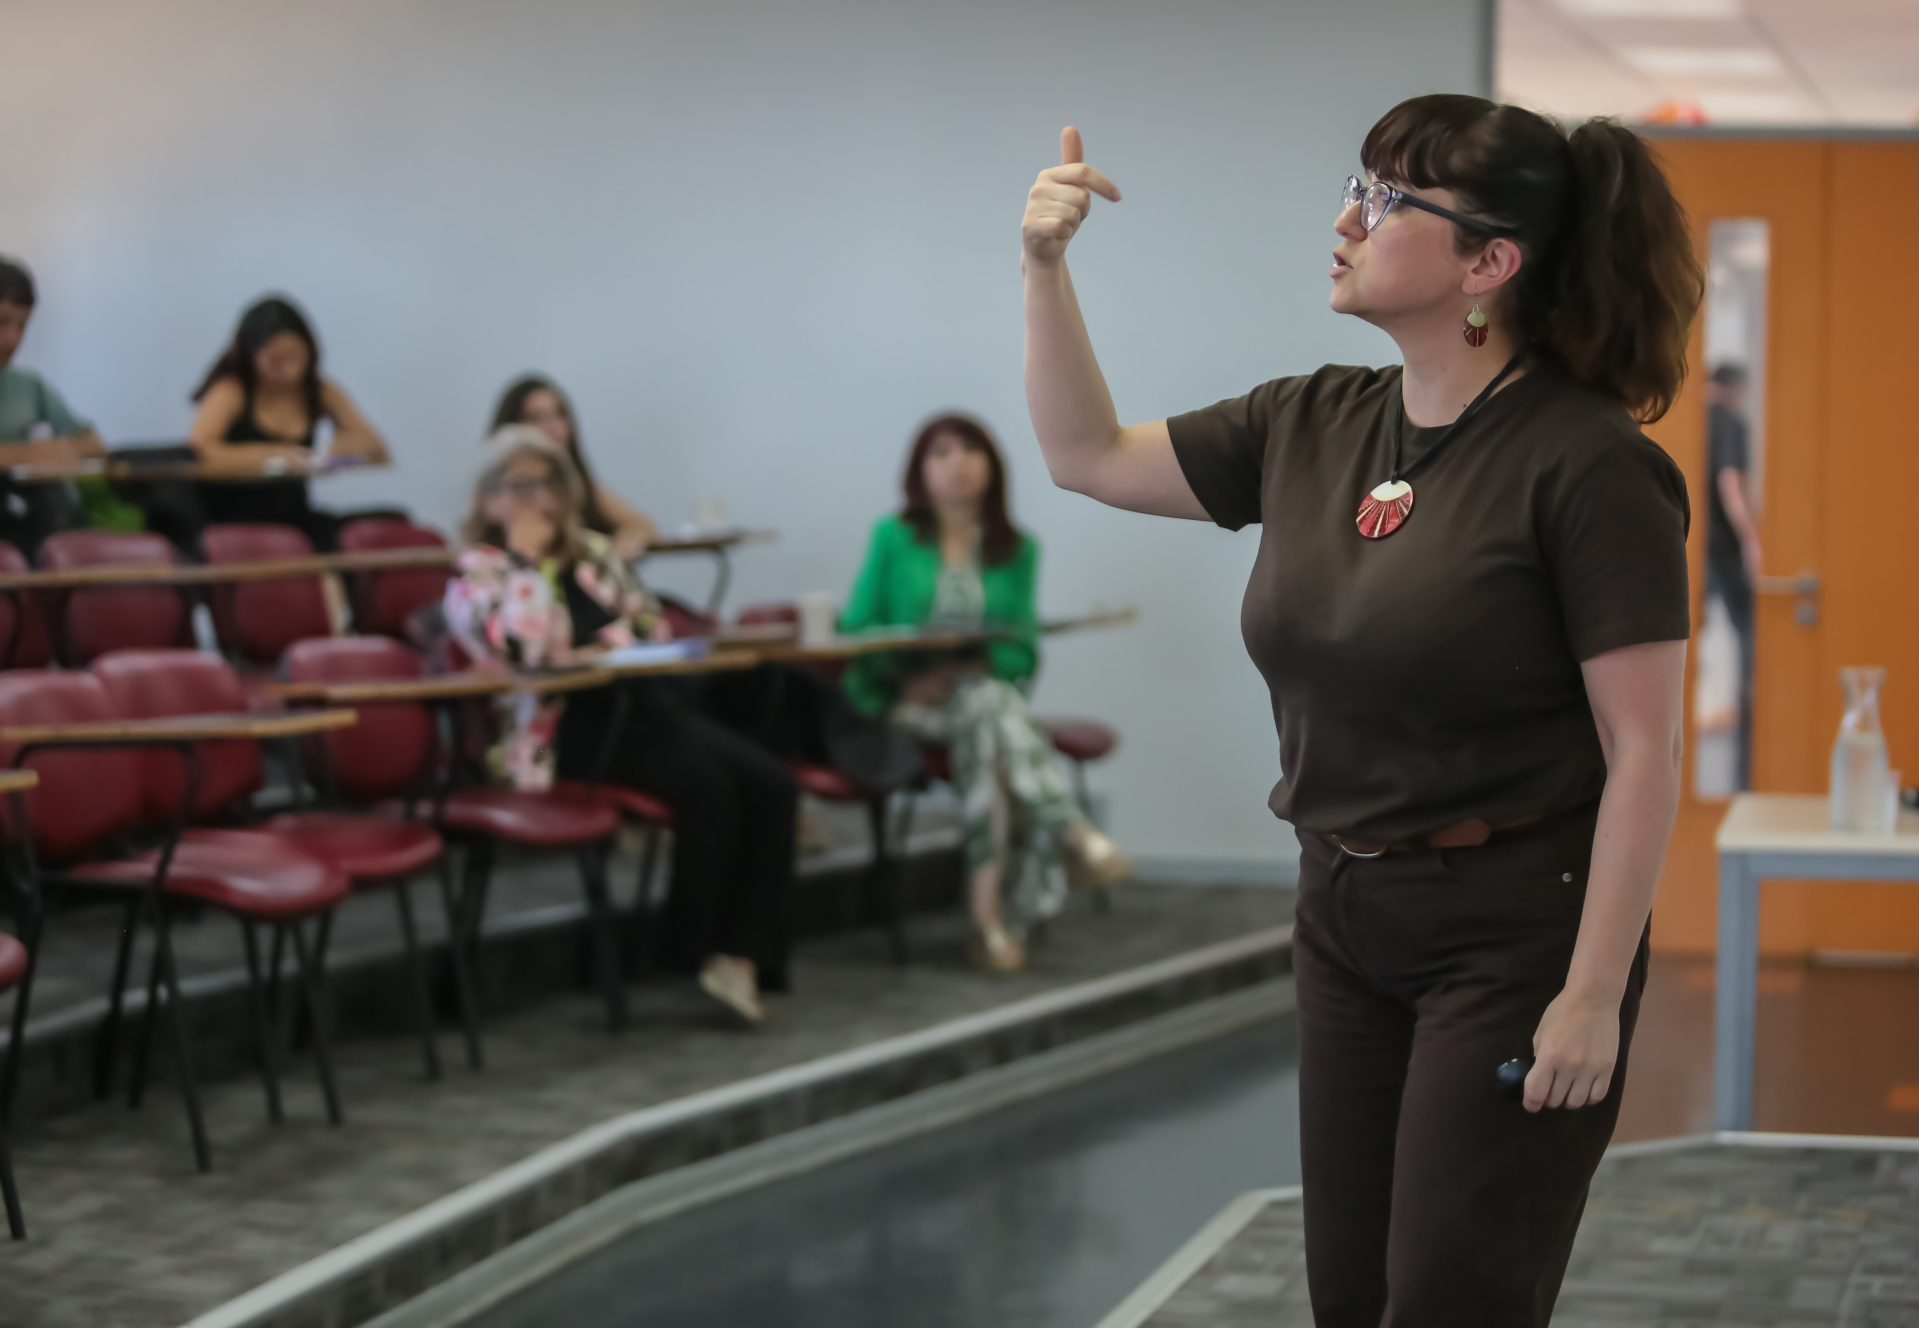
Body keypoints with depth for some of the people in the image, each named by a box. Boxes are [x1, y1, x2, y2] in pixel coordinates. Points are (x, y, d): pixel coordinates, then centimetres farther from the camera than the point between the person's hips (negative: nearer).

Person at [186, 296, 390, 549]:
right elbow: (195, 450, -20)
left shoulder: (322, 391, 9)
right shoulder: (232, 392, -4)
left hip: (294, 517, 5)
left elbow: (378, 449, 8)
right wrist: (271, 455, -23)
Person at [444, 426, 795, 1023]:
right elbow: (523, 648, -16)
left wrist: (610, 647, 2)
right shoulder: (478, 572, 3)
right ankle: (694, 947, -12)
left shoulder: (594, 553, 21)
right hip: (568, 732, -7)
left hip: (642, 701, 7)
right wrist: (527, 559, -8)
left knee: (768, 784, -19)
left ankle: (743, 954, -21)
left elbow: (650, 624, 22)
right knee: (707, 786, -30)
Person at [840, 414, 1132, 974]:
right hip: (901, 698, -2)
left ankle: (989, 906, -42)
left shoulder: (1016, 549, 12)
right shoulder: (894, 538, 7)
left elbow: (1024, 648, 7)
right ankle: (1072, 833, -44)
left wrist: (978, 664, -15)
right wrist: (909, 672, -15)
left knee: (984, 715, -37)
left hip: (989, 688, 2)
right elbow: (857, 628, 3)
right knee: (988, 704, -36)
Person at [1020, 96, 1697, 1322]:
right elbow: (1090, 457, 15)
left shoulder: (1588, 461, -16)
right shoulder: (1312, 426, 5)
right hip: (1345, 917, 7)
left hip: (1513, 934, -7)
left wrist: (1595, 995, -19)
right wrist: (1046, 265, 2)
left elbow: (1644, 750, -17)